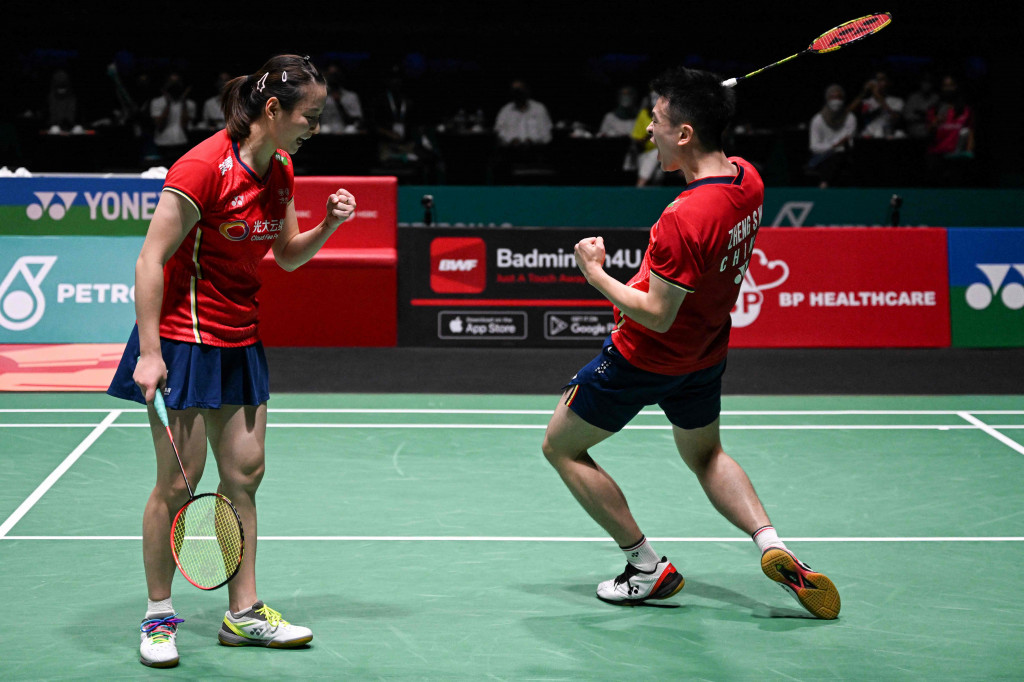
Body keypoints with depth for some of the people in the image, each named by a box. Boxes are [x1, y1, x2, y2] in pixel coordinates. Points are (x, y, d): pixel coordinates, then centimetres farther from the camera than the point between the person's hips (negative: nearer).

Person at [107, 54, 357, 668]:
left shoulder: (281, 169, 4)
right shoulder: (204, 167, -20)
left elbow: (289, 255, 15)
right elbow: (151, 260, -19)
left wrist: (328, 226, -6)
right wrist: (149, 352, -23)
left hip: (240, 340, 8)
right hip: (184, 338, -8)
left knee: (245, 473, 9)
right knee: (179, 482, -4)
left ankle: (244, 614, 18)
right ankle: (159, 617, 11)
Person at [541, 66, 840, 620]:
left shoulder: (685, 218, -34)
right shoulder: (747, 179, -9)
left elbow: (656, 315, -30)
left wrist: (595, 272, -18)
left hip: (646, 356, -8)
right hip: (707, 351, 8)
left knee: (562, 448, 11)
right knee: (705, 455, 30)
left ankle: (648, 568, 12)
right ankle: (772, 546, 7)